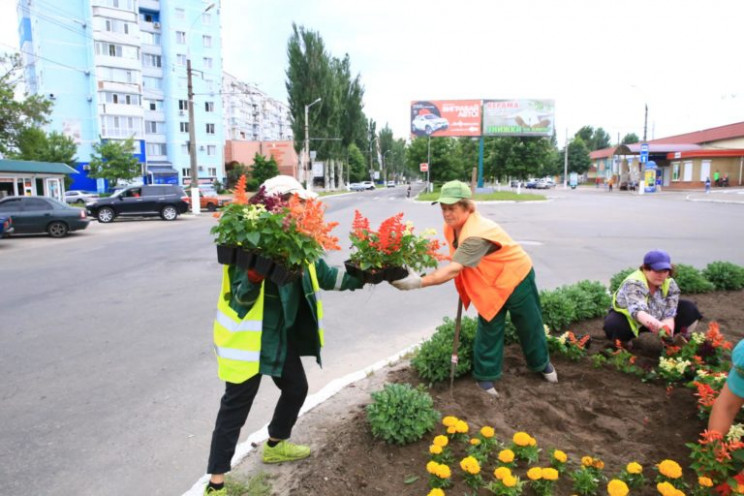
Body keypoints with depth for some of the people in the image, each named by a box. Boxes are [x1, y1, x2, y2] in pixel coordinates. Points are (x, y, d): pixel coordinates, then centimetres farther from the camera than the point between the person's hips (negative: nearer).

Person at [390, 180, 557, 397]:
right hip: (489, 285, 6)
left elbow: (454, 269, -46)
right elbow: (458, 265, 6)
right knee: (488, 330, 8)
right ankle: (486, 376, 22)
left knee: (529, 325, 14)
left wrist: (419, 282, -55)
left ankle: (542, 363, 40)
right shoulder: (451, 227, -11)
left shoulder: (477, 234, -38)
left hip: (516, 278, -6)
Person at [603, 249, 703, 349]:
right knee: (613, 325, -38)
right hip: (627, 317, -5)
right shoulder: (633, 283, -33)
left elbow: (669, 314, -21)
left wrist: (667, 329, -43)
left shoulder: (670, 284, -16)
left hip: (655, 319, 5)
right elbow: (637, 310, -50)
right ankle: (622, 344, -4)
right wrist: (653, 323, -72)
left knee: (689, 309, -12)